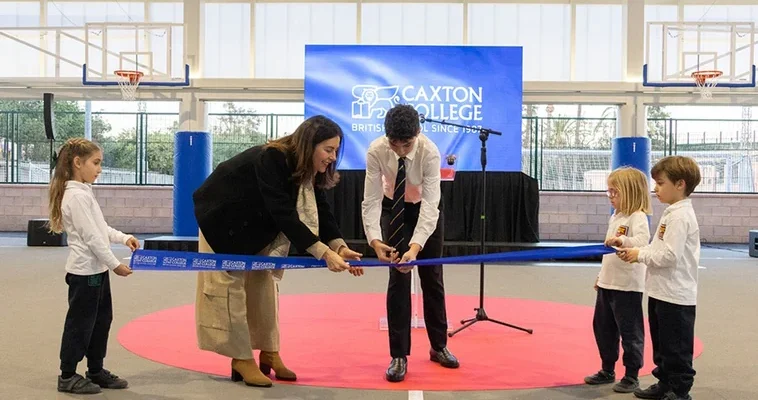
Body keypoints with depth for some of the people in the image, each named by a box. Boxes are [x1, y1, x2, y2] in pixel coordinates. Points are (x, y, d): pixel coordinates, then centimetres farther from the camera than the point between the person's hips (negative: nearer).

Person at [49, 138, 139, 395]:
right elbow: (91, 236, -22)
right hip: (85, 271, -10)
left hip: (97, 270, 10)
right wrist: (115, 264, -17)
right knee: (80, 323, 2)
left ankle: (96, 371, 27)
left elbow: (101, 228, 17)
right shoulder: (77, 196, -20)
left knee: (102, 320, 16)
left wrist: (124, 238, 3)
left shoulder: (84, 192, 11)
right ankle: (67, 376, 15)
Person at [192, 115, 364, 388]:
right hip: (222, 217, -8)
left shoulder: (307, 169, -10)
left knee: (263, 281, 7)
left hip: (255, 222, 8)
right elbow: (284, 213, -42)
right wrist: (324, 252, -44)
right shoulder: (271, 160, -36)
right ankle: (241, 358, 1)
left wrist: (340, 246, -28)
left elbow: (321, 211, -12)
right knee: (231, 284, -6)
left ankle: (269, 352, 15)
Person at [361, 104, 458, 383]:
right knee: (398, 279, -6)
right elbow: (371, 199, -30)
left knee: (432, 277, 9)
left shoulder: (430, 152, -34)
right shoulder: (376, 151, -31)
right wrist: (375, 240, -45)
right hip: (394, 210, 0)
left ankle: (439, 346, 26)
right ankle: (399, 355, 2)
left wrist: (415, 247, -50)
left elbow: (430, 203, -39)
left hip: (426, 210, 0)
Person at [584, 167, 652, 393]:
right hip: (607, 283, 9)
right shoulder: (615, 217, 13)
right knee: (602, 327, 16)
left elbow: (642, 241, -32)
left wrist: (622, 240, -47)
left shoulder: (638, 217, -14)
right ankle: (607, 370, 30)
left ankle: (631, 376, 15)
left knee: (630, 331, 3)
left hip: (627, 286, -9)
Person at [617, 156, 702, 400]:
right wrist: (635, 250, 3)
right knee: (661, 344, 20)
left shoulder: (680, 216, -19)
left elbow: (670, 255, -25)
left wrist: (640, 255, -13)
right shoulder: (673, 213, 13)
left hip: (675, 297, -10)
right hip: (661, 293, 10)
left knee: (676, 348, 1)